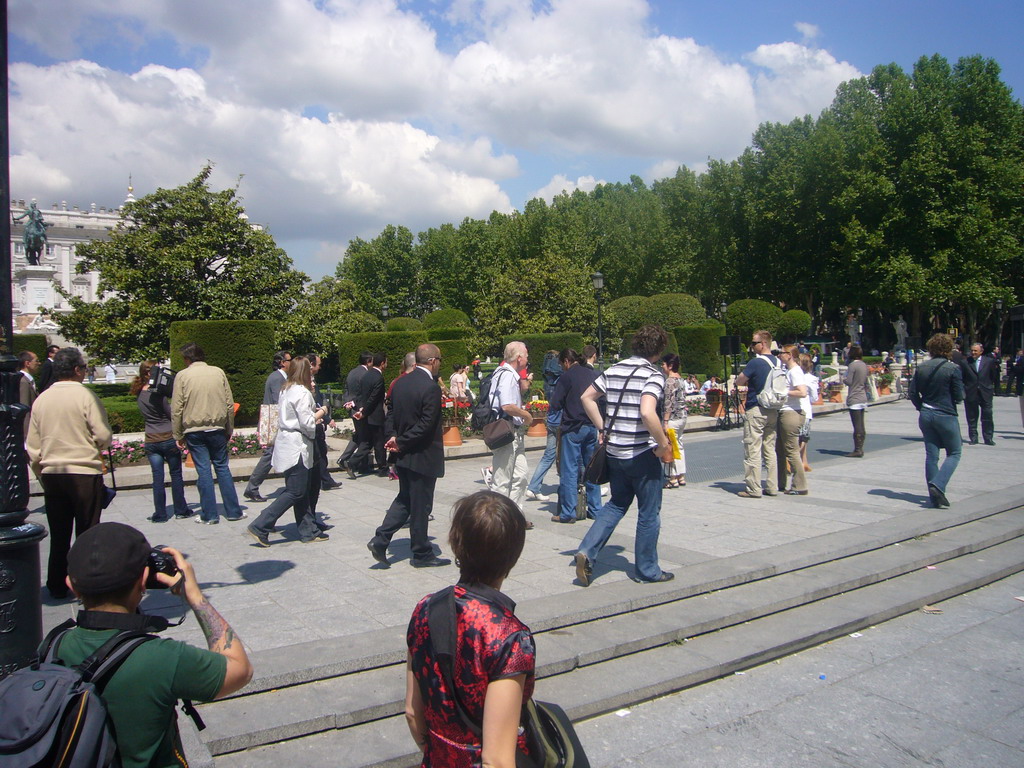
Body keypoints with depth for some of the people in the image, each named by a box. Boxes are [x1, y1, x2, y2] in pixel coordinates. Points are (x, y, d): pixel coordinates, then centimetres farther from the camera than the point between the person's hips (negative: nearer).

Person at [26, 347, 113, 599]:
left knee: (58, 534, 14)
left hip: (51, 474, 5)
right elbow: (104, 436, -13)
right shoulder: (85, 395, -10)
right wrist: (95, 445, 10)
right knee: (87, 533, 4)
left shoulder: (41, 399, 5)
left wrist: (42, 475, 19)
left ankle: (57, 586, 22)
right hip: (84, 474, -5)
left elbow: (32, 446, 8)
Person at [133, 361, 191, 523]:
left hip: (151, 441, 5)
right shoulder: (157, 393, -15)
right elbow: (171, 414, -10)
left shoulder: (139, 394, 5)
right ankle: (181, 510, 16)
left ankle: (160, 514, 9)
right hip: (168, 438, -5)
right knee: (176, 475, 8)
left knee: (157, 477, 7)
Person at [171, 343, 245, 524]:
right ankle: (233, 512, 11)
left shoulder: (182, 376, -3)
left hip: (194, 430, -2)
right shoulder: (218, 372, 3)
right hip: (217, 429, 2)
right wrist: (229, 430, 14)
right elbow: (230, 404, 5)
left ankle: (209, 514, 7)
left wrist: (178, 435, 5)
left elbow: (176, 409, -4)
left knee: (203, 471, 3)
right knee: (222, 468, 9)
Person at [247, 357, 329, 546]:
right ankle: (260, 526, -5)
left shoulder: (285, 390, 12)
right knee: (295, 492, -4)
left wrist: (314, 415, 10)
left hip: (287, 443, 10)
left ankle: (308, 530, 18)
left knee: (303, 491, 13)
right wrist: (321, 412, -1)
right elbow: (307, 422, -18)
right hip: (297, 447, -10)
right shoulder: (302, 392, -15)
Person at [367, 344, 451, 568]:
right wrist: (401, 441, -13)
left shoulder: (400, 382, 6)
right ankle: (422, 554, 18)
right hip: (423, 456, -7)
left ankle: (380, 540, 12)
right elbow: (426, 424, -22)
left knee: (404, 499, 21)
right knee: (421, 506, 4)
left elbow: (391, 413, 10)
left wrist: (393, 436, 0)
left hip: (403, 455, 8)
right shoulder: (431, 387, -20)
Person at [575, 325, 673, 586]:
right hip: (643, 454, -6)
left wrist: (602, 428, 15)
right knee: (649, 513, 10)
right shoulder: (653, 375, -15)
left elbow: (587, 397, 10)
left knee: (617, 504, 21)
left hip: (615, 452, 6)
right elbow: (647, 413, -29)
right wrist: (664, 444, -17)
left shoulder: (614, 370, 6)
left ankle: (587, 551, 8)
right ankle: (647, 569, 22)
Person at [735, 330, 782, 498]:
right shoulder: (778, 362, 8)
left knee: (753, 451, -1)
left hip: (756, 410, -7)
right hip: (773, 410, 7)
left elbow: (739, 382, -9)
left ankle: (753, 489, 1)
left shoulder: (756, 362, -14)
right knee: (770, 450, 13)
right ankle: (772, 487, 16)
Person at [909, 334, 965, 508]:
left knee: (931, 455, 9)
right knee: (954, 453, 9)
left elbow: (913, 393, 3)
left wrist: (922, 408, 14)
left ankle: (935, 497, 10)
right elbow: (959, 396, -10)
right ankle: (938, 485, -12)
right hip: (946, 416, -5)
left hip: (925, 415, 5)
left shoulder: (921, 368, 2)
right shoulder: (954, 368, -11)